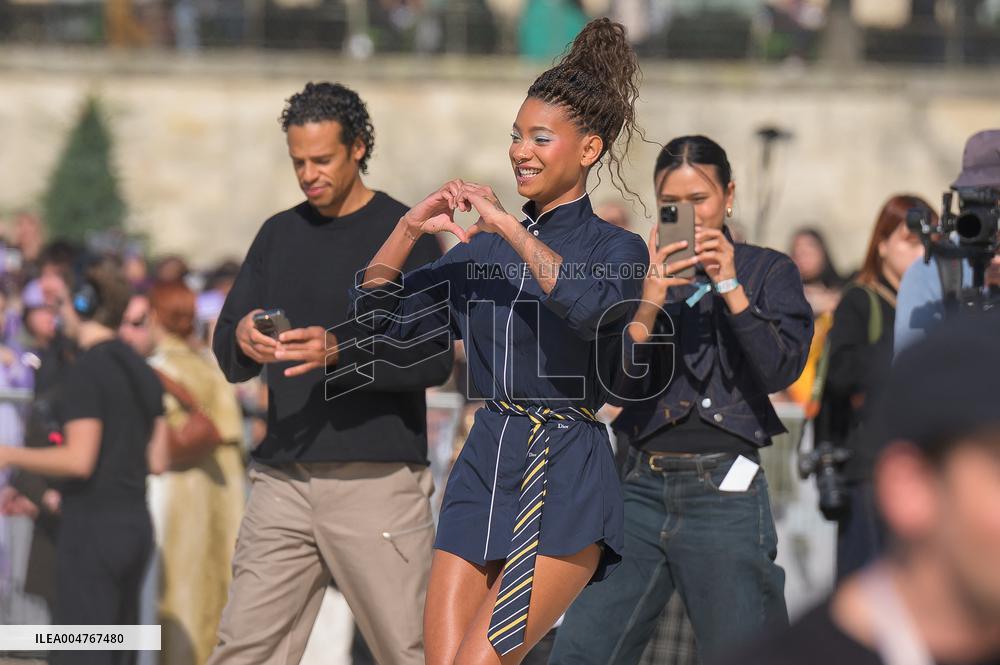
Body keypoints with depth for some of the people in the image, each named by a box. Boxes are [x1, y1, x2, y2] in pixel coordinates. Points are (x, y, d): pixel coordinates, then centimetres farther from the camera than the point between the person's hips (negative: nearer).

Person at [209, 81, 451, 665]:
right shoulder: (279, 235, 15)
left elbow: (435, 360, -8)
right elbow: (230, 363, 13)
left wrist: (341, 352, -23)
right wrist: (242, 341, -11)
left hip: (378, 481, -5)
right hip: (284, 480, 5)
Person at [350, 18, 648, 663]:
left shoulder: (617, 249, 0)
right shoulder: (482, 248, 15)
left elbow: (590, 307, -23)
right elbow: (383, 314, 11)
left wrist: (508, 226, -22)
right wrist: (410, 228, -3)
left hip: (565, 487, -6)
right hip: (483, 470, 6)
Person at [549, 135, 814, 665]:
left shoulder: (768, 272, 6)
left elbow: (780, 371, -8)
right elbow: (618, 387, 1)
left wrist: (730, 288, -16)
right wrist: (648, 307, -15)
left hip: (725, 494, -3)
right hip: (644, 487, 3)